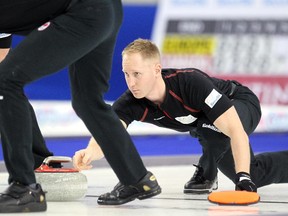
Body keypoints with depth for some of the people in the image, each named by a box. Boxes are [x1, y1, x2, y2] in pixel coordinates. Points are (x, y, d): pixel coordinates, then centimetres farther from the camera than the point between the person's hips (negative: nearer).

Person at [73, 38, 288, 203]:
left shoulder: (192, 82, -44)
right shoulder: (130, 103, -30)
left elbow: (236, 131, -46)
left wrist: (244, 177, -55)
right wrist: (90, 153, -70)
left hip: (242, 106, -6)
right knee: (255, 174, 19)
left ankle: (207, 172, -13)